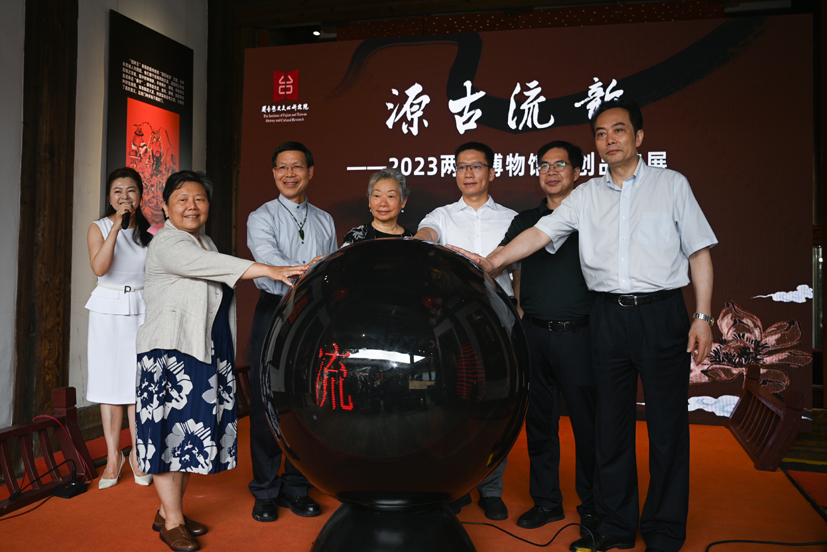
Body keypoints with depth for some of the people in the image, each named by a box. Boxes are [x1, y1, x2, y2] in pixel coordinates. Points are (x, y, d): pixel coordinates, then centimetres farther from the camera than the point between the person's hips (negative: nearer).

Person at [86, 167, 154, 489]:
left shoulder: (149, 231, 7)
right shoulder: (99, 228, 1)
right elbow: (99, 268, -16)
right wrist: (117, 226, -20)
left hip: (141, 310, 1)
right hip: (108, 309, -1)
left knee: (139, 383, 1)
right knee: (110, 382, 3)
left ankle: (137, 455, 13)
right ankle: (113, 456, 14)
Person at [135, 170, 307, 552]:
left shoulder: (205, 242, 18)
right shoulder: (167, 243, -10)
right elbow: (213, 265, -27)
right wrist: (269, 271, -36)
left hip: (206, 352, 8)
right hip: (172, 350, -8)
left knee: (193, 428, 10)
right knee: (172, 428, -4)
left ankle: (169, 510, 22)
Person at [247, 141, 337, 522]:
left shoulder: (325, 221, 15)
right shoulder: (261, 217, 2)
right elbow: (269, 260, -17)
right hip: (274, 315, -3)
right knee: (267, 404, 1)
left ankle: (297, 489, 21)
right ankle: (265, 492, 16)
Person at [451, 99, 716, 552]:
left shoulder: (671, 184, 5)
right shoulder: (586, 196, 11)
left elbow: (699, 253, 4)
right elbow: (539, 233, 4)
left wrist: (702, 316, -3)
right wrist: (491, 262, -8)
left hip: (662, 314, -2)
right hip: (608, 315, 3)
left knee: (667, 425, 3)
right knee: (611, 422, 9)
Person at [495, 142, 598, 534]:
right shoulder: (525, 220, 15)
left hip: (578, 334, -3)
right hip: (535, 334, 3)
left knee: (586, 421, 3)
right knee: (539, 420, 10)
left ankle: (592, 506, 19)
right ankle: (546, 500, 24)